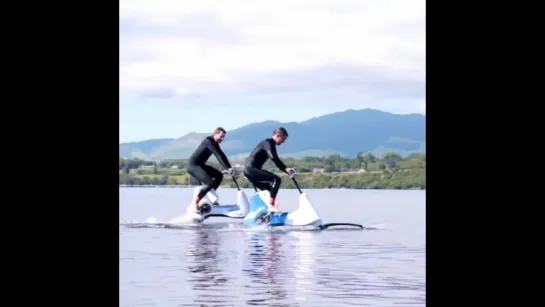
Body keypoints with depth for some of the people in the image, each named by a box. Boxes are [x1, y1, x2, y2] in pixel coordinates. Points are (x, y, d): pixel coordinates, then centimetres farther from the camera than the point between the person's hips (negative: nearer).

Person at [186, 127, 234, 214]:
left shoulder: (214, 143, 11)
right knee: (210, 182, -23)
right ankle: (193, 205, -25)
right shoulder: (208, 141, -18)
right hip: (193, 166, -10)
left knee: (219, 175, 13)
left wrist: (229, 168, -2)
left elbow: (222, 155, 9)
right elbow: (218, 156, -25)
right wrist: (227, 169, -29)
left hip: (200, 165, 10)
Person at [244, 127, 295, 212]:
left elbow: (276, 160, 22)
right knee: (276, 179, -21)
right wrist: (286, 169, -31)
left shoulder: (270, 144, 18)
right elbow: (274, 158, -28)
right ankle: (271, 205, -27)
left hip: (249, 170, 11)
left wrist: (287, 170, 13)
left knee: (269, 189, 19)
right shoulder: (268, 143, -12)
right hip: (251, 169, -11)